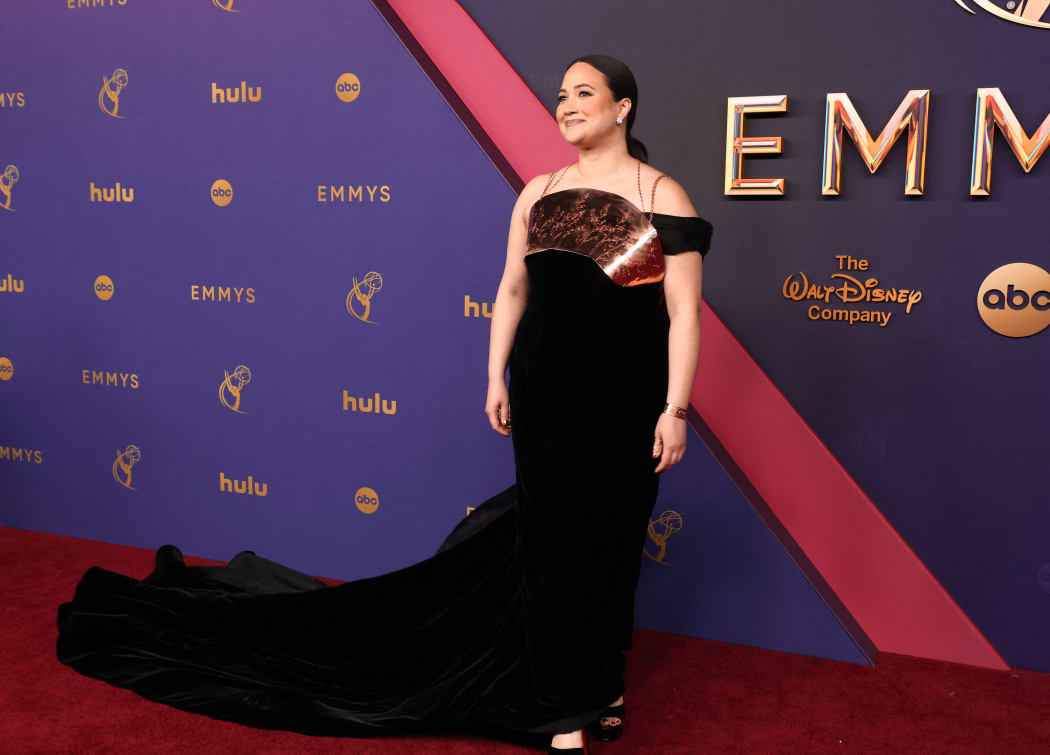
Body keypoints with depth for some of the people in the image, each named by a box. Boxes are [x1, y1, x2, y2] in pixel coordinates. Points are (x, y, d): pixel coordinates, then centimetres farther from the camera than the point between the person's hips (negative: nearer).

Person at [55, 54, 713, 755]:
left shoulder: (663, 195, -3)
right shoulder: (539, 191, 8)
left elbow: (684, 312, -7)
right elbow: (512, 291, 12)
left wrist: (675, 409, -12)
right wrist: (495, 379, 7)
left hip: (624, 394, -2)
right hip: (543, 387, 3)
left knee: (610, 534, 10)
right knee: (551, 535, 3)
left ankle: (599, 676, 33)